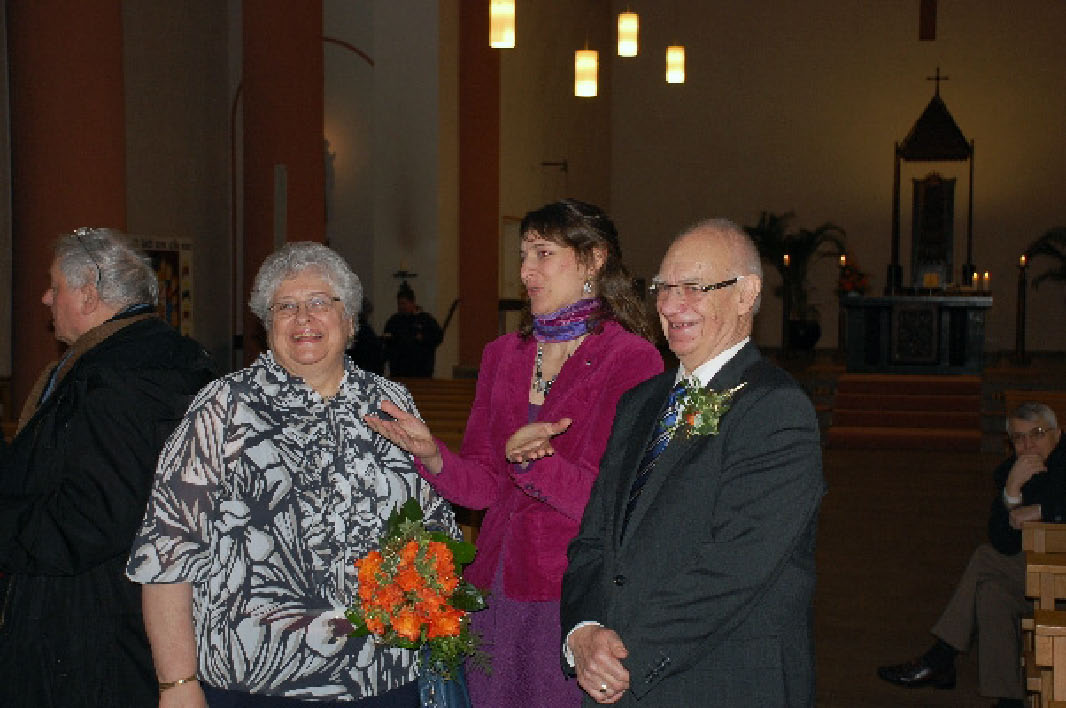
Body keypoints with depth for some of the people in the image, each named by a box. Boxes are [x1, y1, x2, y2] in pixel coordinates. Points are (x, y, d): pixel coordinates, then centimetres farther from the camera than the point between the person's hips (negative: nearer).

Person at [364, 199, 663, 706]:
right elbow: (483, 485, 7)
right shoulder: (503, 355, 10)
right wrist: (432, 455, -12)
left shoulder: (632, 359, -8)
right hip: (496, 585, 5)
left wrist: (531, 462, -28)